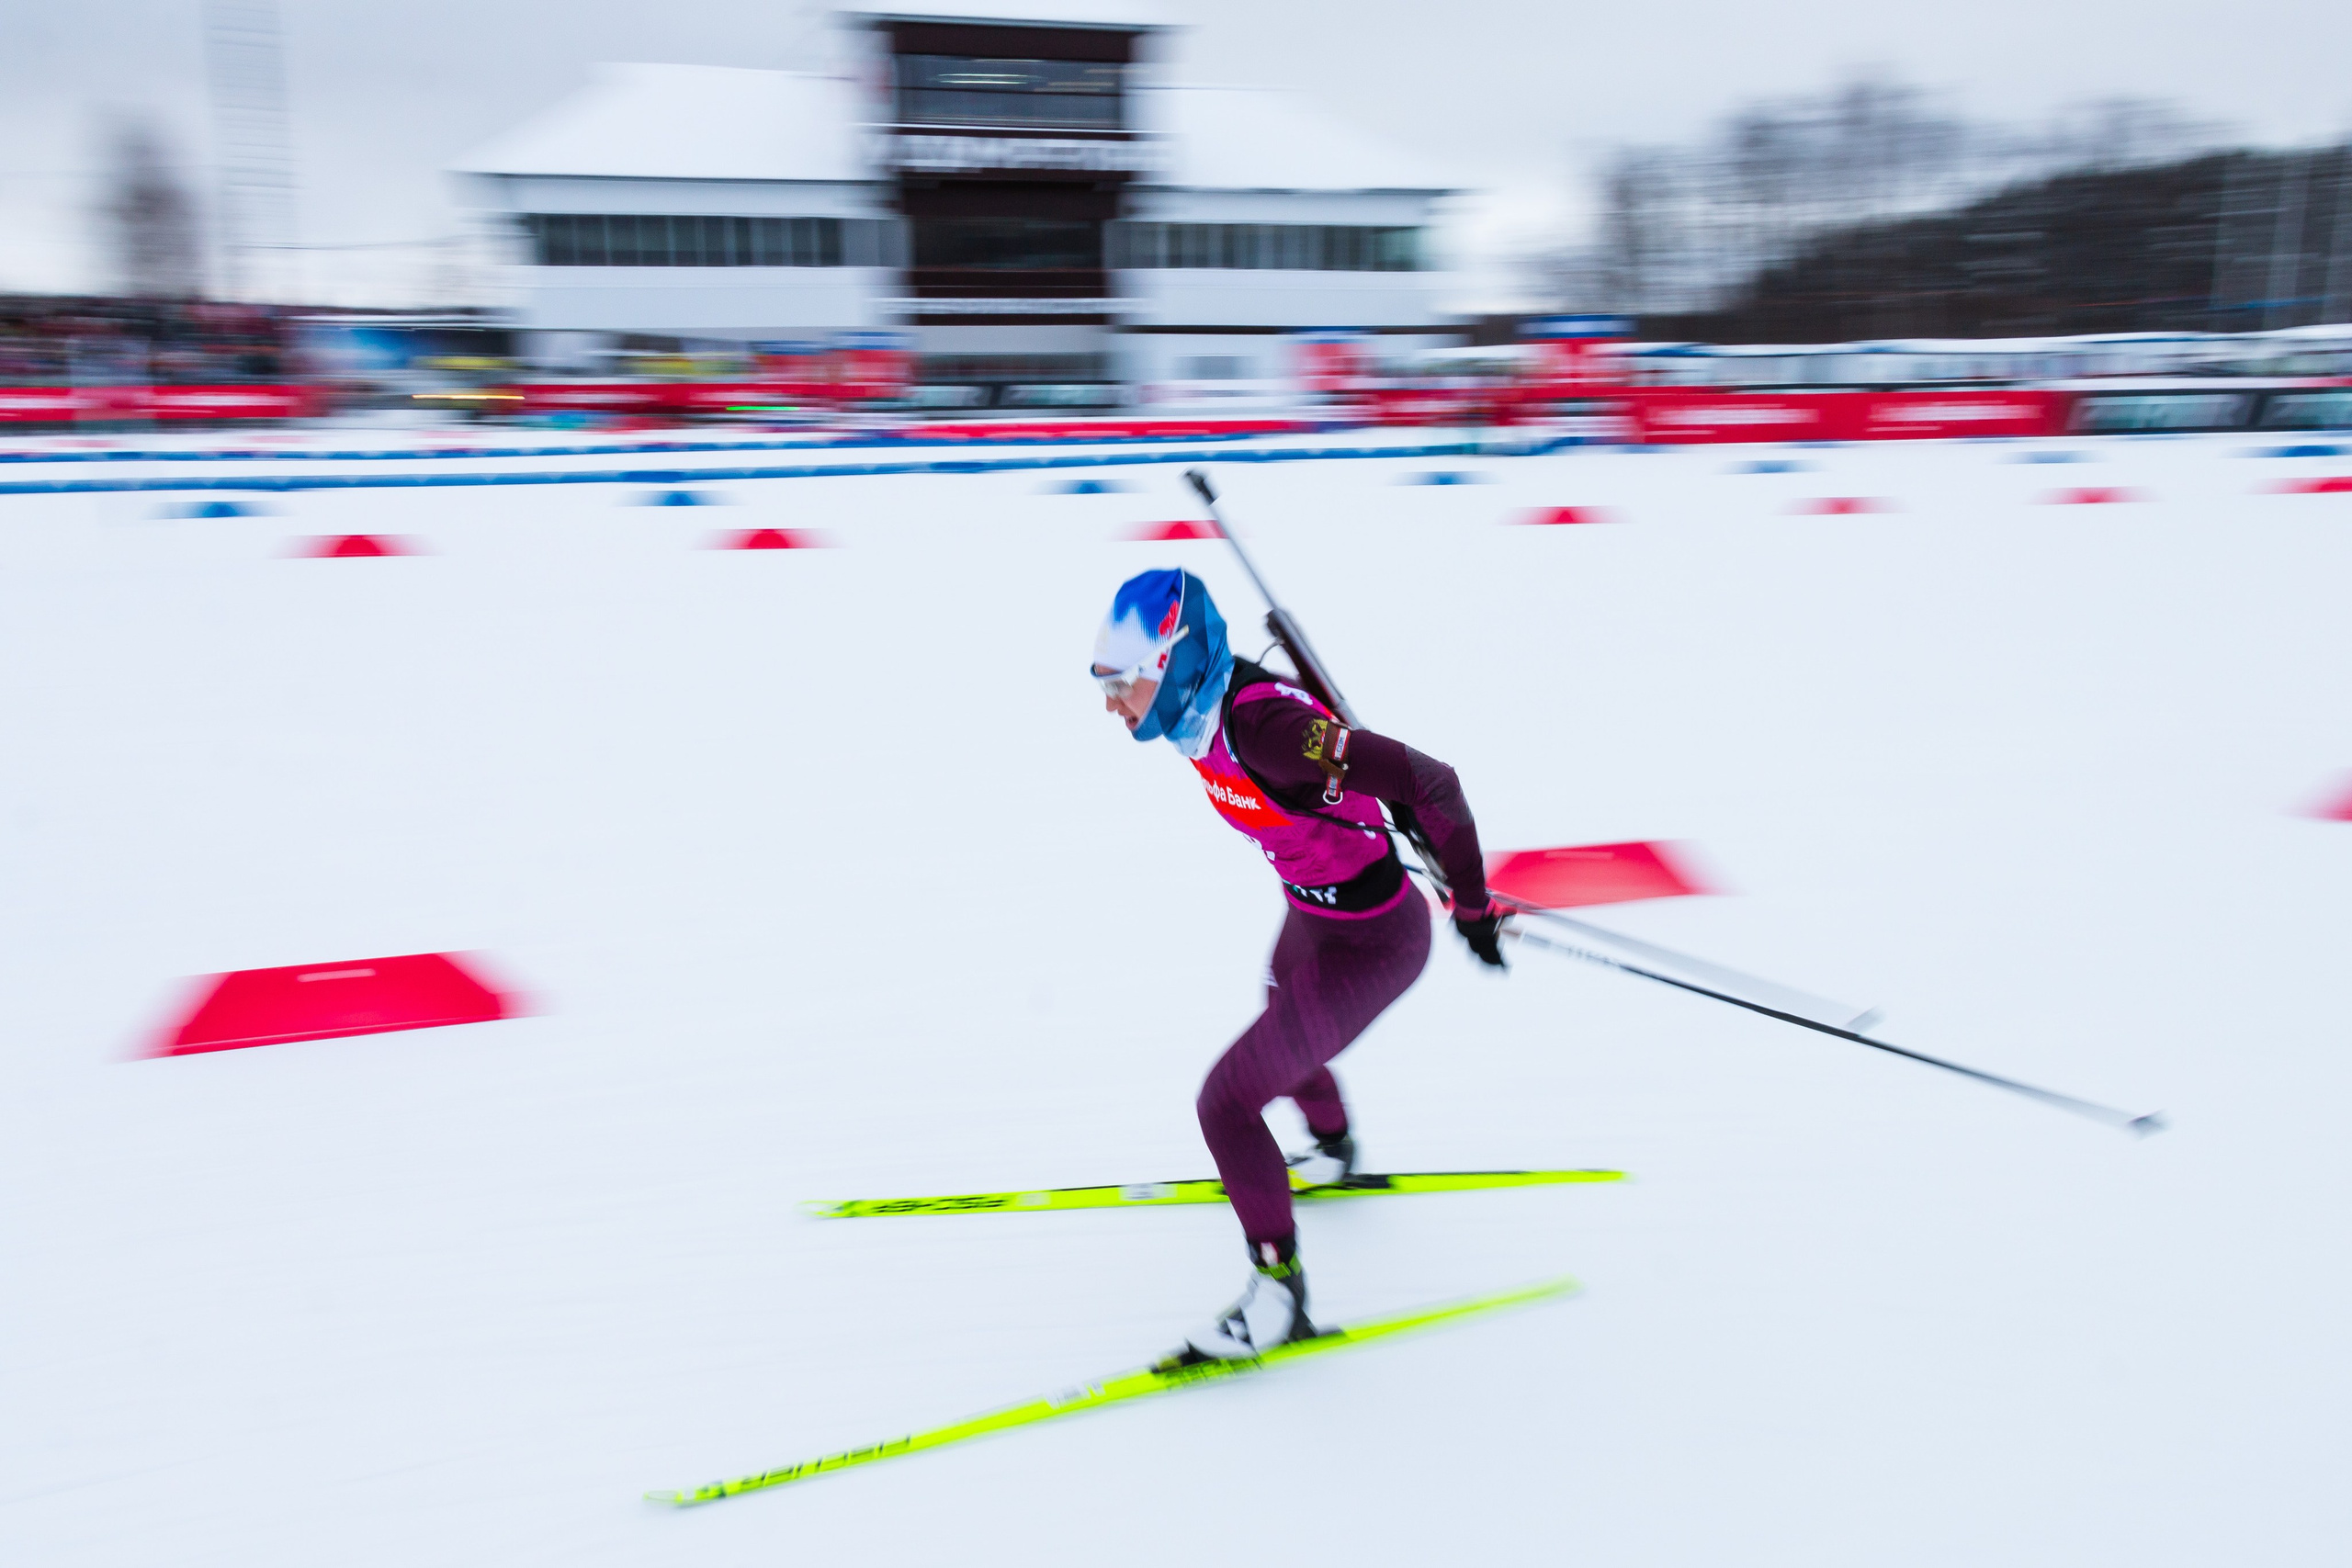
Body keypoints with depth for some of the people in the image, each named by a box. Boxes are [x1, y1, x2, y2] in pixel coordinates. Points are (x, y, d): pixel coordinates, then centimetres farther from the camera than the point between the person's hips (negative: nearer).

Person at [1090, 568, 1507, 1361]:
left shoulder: (1263, 727, -36)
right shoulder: (1205, 709, -9)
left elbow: (1431, 782, -33)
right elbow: (1332, 744, 11)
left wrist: (1472, 908, -21)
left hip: (1369, 946, -9)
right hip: (1311, 915, 9)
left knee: (1226, 1101, -8)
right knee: (1284, 1043, 34)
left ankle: (1277, 1294, 11)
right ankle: (1333, 1152, 67)